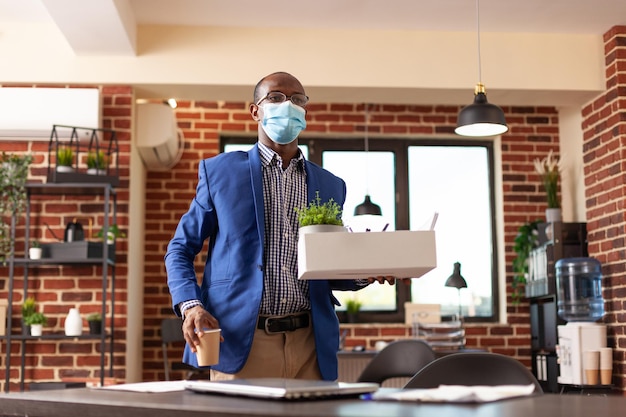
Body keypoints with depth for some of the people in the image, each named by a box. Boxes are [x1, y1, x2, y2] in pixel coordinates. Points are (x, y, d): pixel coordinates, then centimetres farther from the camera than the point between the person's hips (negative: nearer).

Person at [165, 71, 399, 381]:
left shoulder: (330, 186, 13)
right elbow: (180, 250, 7)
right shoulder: (219, 171, 5)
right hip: (240, 343, -2)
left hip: (311, 347, 3)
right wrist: (190, 306, -11)